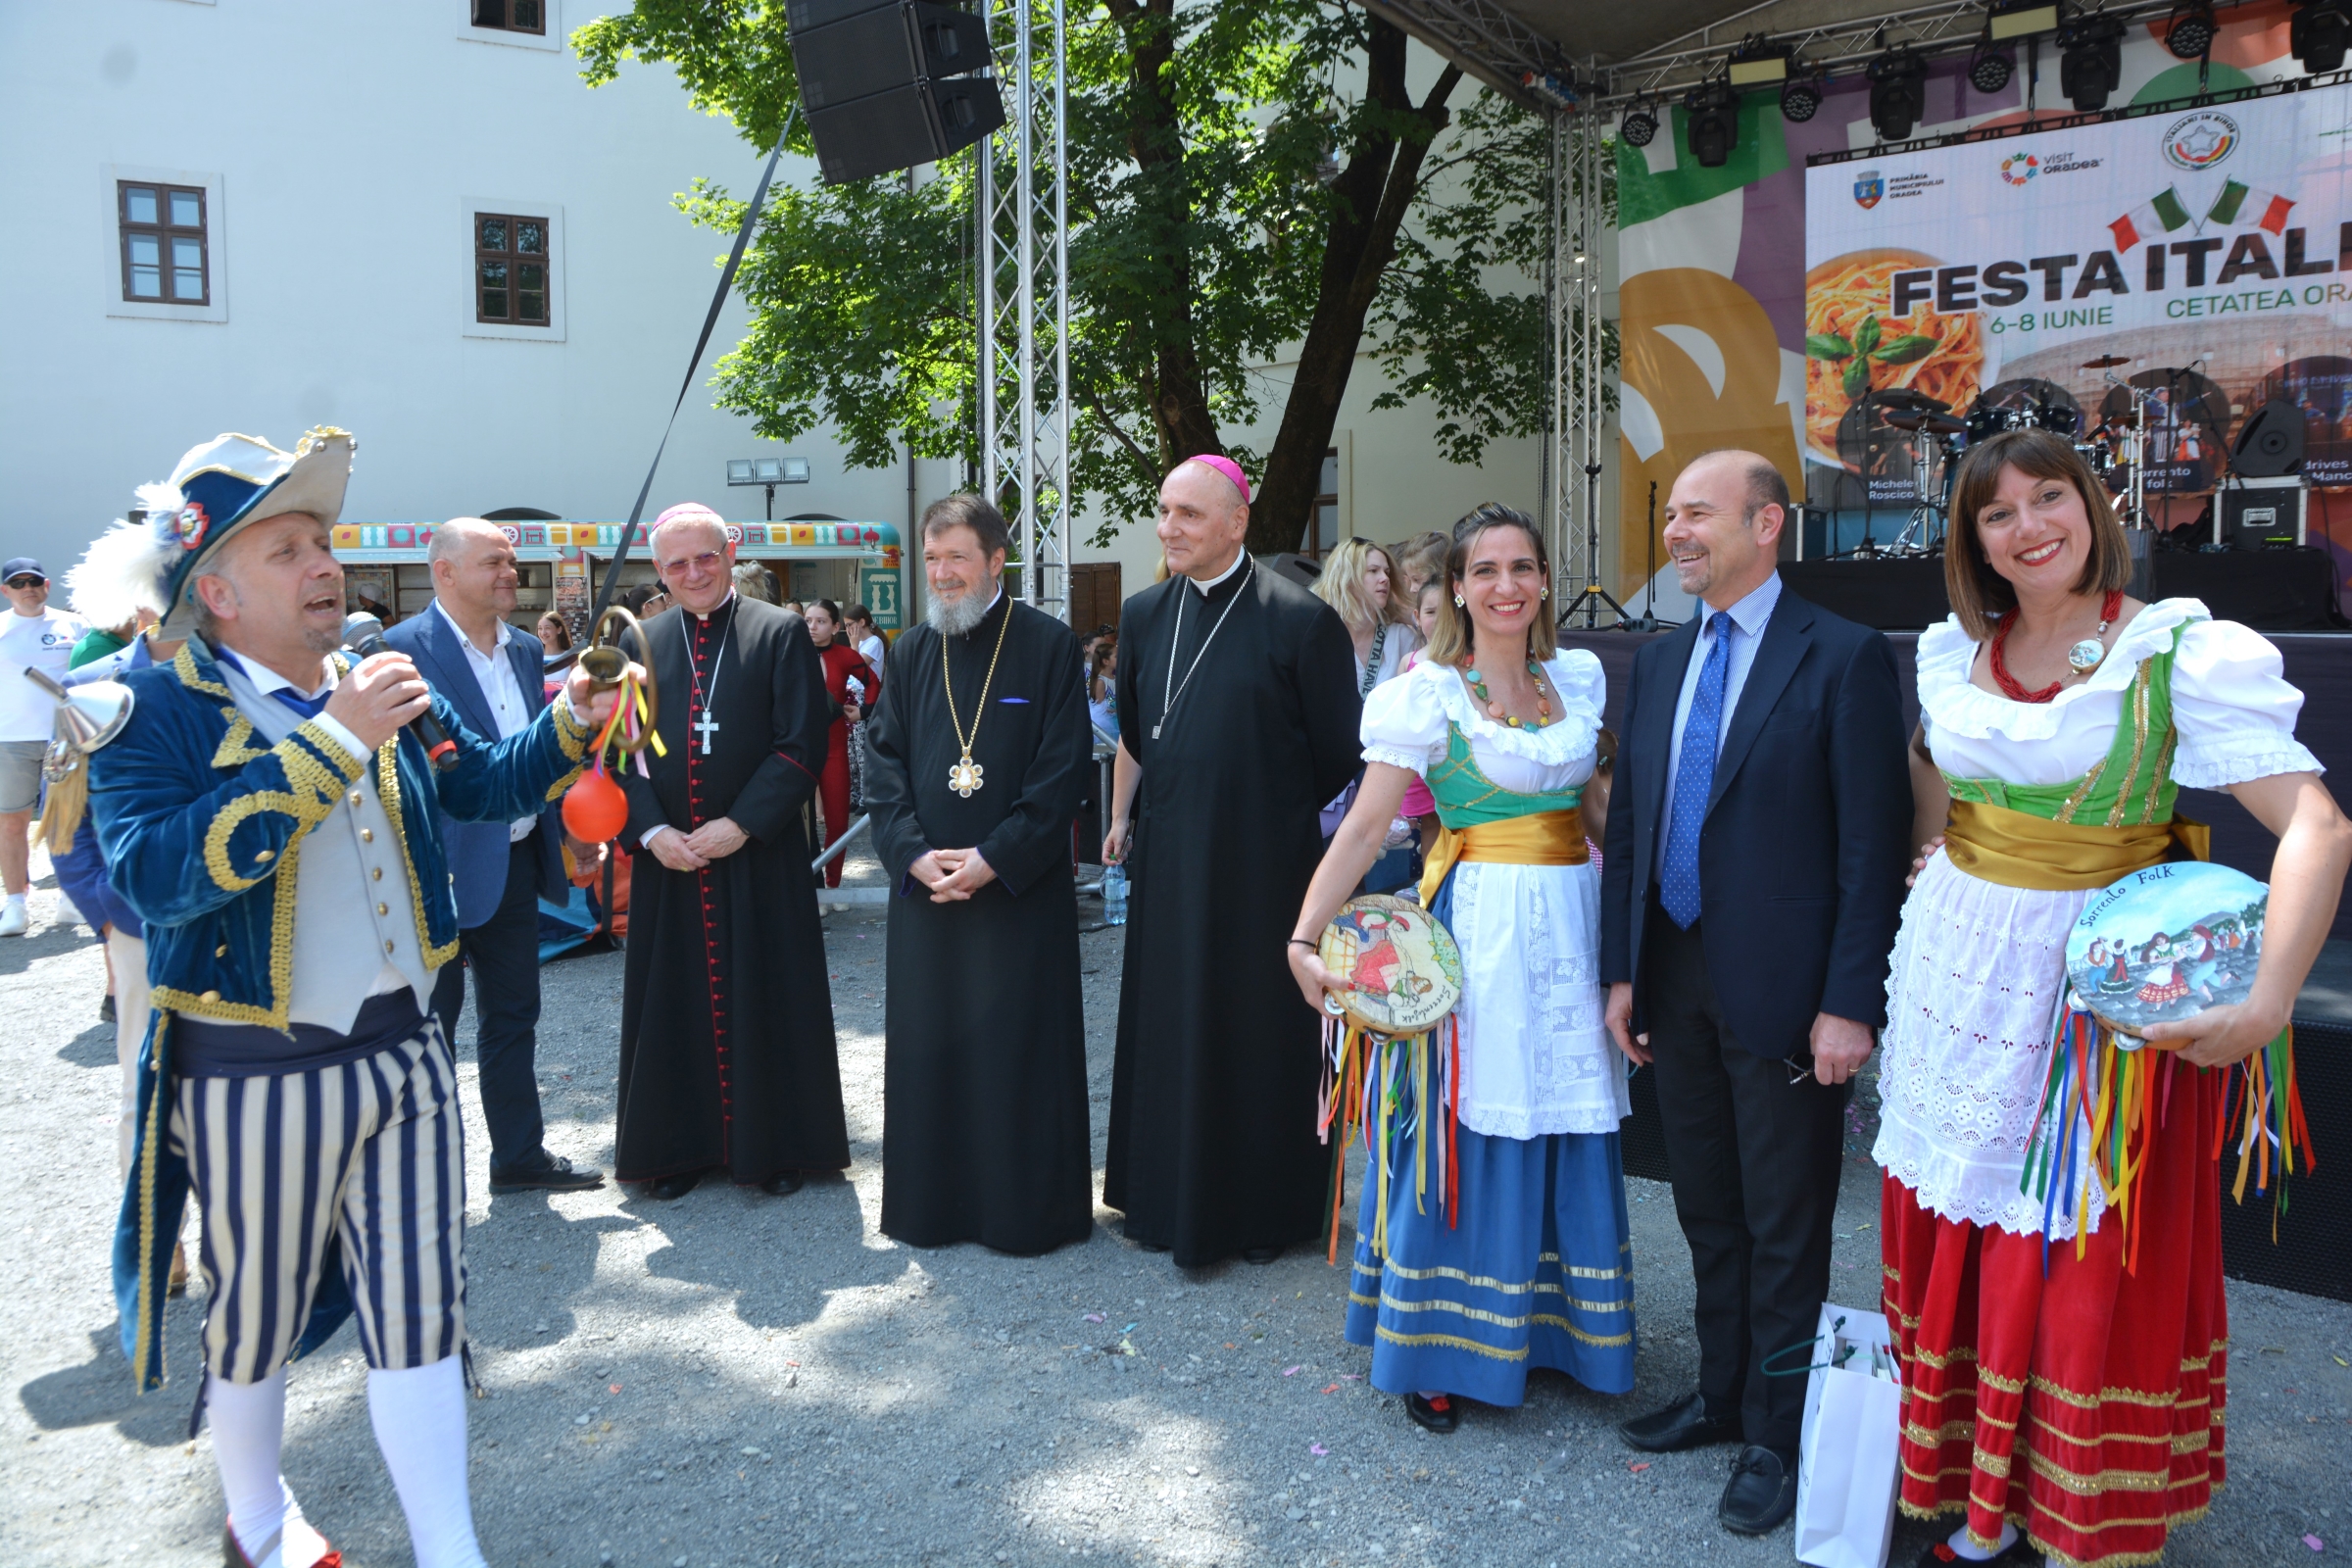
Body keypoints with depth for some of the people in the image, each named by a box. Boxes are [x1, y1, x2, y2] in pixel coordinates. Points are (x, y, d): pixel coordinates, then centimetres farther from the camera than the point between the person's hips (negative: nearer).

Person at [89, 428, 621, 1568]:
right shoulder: (156, 707, -13)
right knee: (257, 1319, 17)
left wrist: (568, 724, -3)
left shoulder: (378, 685, 5)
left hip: (403, 1049, 4)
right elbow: (155, 873, -29)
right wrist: (332, 741, -30)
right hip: (257, 1076, -4)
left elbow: (483, 783, 16)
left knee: (418, 1314, 8)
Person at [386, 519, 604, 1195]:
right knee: (431, 1020, 5)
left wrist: (570, 825, 10)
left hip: (515, 862, 7)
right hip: (442, 868, -7)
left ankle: (520, 1155, 29)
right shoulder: (404, 648, -13)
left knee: (513, 1014, 16)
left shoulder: (526, 650, 10)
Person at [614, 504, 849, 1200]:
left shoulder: (781, 634, -1)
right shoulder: (641, 641, 8)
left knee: (769, 1000, 4)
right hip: (668, 857, 3)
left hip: (760, 854, -3)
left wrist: (742, 824, -14)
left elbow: (802, 745, -7)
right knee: (675, 1002, 8)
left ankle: (773, 1144, 17)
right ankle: (681, 1144, 21)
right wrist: (650, 830, -9)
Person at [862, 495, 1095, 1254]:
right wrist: (913, 854, -9)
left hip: (1019, 890, -4)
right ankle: (934, 1200, 22)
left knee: (1020, 1047, 2)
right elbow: (882, 763, 7)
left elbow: (1063, 769, -9)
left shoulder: (1049, 646, -4)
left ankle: (1026, 1206, 15)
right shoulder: (912, 653, 9)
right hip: (925, 889, 4)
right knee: (929, 1044, 9)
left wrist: (995, 859, -15)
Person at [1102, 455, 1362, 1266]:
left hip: (1261, 865, -5)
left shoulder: (1298, 620, -11)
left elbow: (1339, 752, -5)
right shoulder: (1146, 614, 6)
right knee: (1167, 1028, 12)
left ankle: (1263, 1210, 22)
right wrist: (1122, 817, 19)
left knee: (1262, 1034, 5)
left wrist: (1276, 808, 3)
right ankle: (1168, 1196, 28)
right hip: (1167, 861, 5)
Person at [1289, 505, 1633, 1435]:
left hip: (1573, 922, 5)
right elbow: (1363, 827, -13)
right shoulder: (1429, 693, -7)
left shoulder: (1577, 677, 9)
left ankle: (1552, 1325, 29)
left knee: (1569, 1132, 11)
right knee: (1468, 1128, 1)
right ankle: (1436, 1353, 16)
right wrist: (1304, 937, -24)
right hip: (1479, 929, -5)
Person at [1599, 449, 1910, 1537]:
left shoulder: (1844, 659, -9)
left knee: (1784, 1229, 8)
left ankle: (1776, 1436, 24)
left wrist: (1849, 1005, -15)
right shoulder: (1657, 663, 10)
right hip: (1676, 984, 6)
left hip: (1782, 995, -6)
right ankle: (1721, 1395, 36)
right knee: (1707, 1211, 19)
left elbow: (1873, 845, -12)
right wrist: (1622, 973, 8)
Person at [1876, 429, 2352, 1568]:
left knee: (2082, 1269, 2)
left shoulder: (2181, 652, -13)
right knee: (1957, 1249, 12)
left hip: (2096, 983, -5)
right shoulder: (1956, 651, 3)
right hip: (1956, 977, 5)